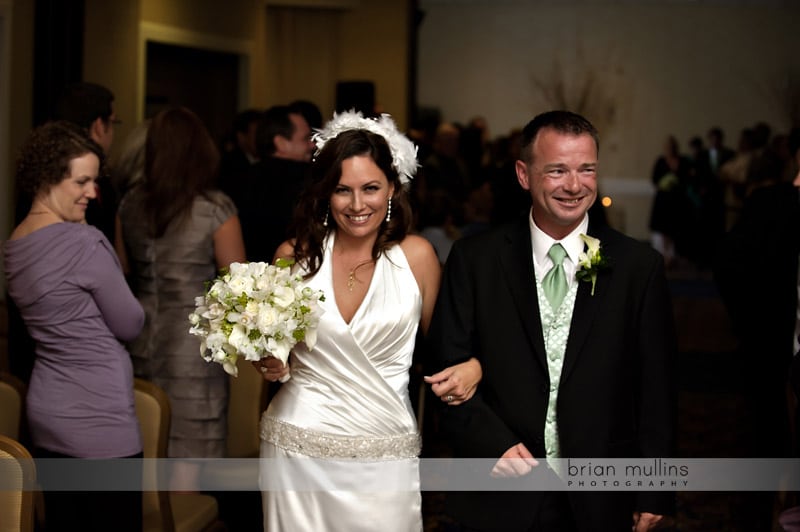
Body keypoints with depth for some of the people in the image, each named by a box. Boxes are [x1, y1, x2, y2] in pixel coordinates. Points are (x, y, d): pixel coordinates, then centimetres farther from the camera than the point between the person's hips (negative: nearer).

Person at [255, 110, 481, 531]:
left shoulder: (416, 255, -3)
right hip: (297, 448, 1)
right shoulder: (294, 256, 0)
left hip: (383, 459, -1)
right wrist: (268, 364, -7)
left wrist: (472, 366, -13)